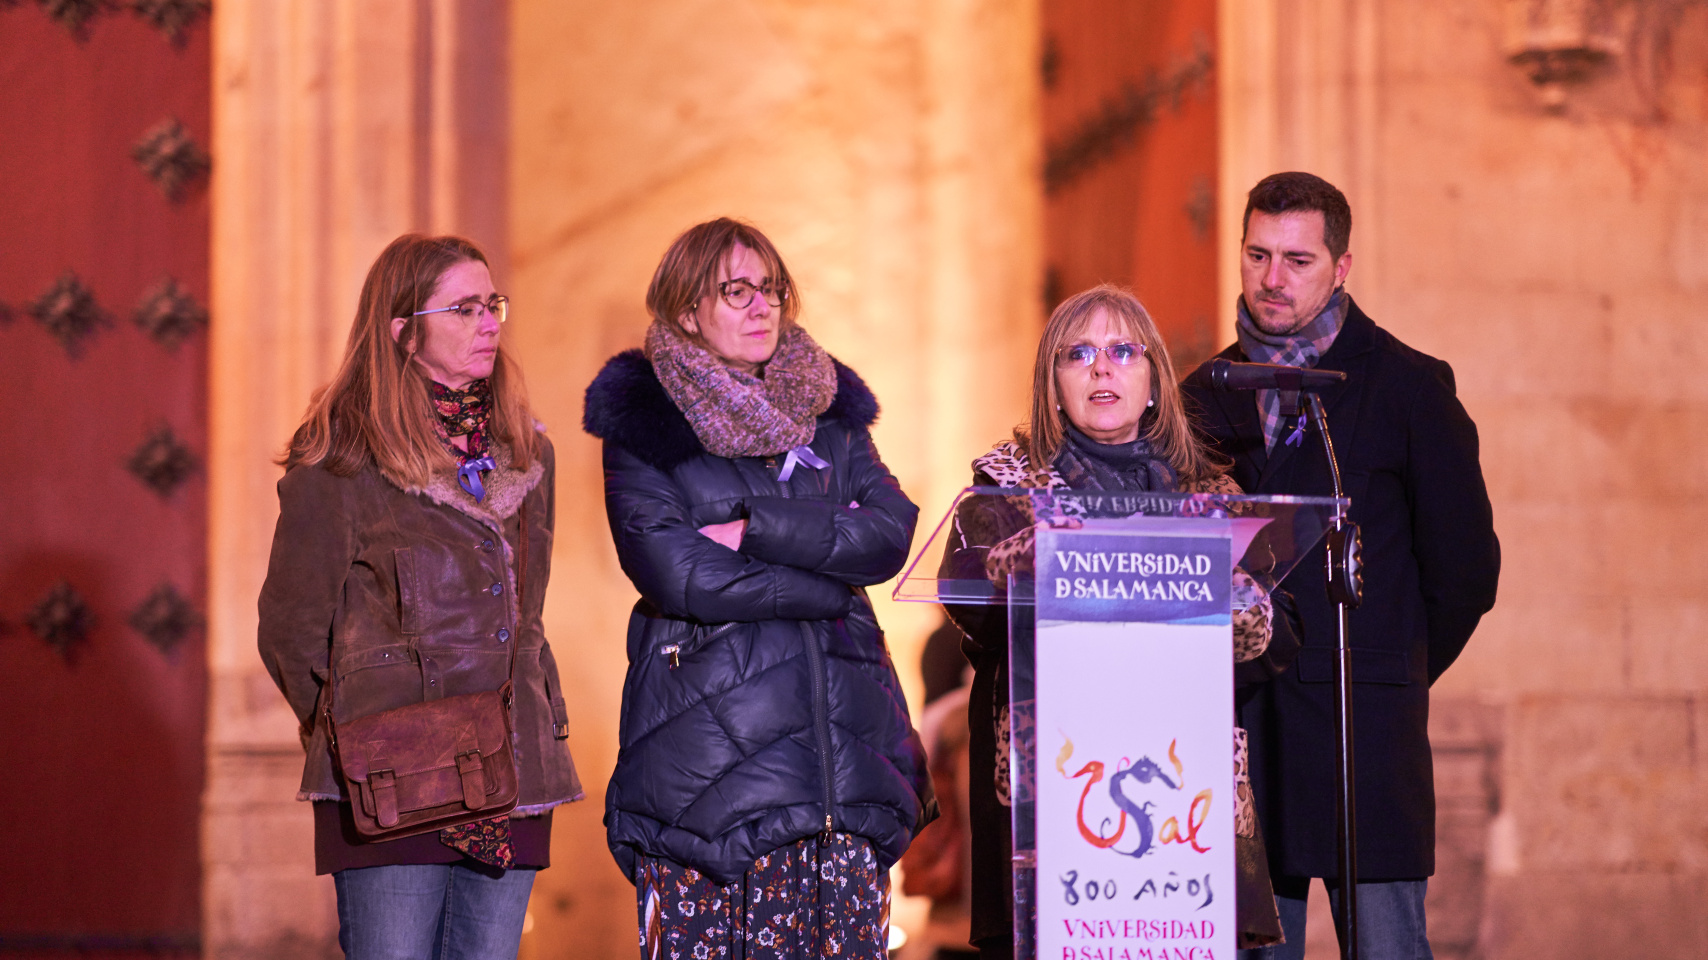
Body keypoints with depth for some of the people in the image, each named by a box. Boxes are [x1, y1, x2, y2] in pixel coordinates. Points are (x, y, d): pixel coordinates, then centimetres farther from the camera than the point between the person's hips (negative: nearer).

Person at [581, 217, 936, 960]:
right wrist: (833, 583, -6)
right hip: (706, 746, -4)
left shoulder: (830, 410, 16)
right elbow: (677, 575, -11)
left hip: (839, 735, 4)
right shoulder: (644, 424, 2)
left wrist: (757, 530, -10)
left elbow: (891, 532, 1)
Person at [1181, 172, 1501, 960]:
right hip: (1237, 718, 3)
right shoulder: (1206, 394, 13)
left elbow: (1465, 565, 5)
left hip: (1365, 720, -3)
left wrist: (1395, 676, 8)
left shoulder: (1407, 385, 3)